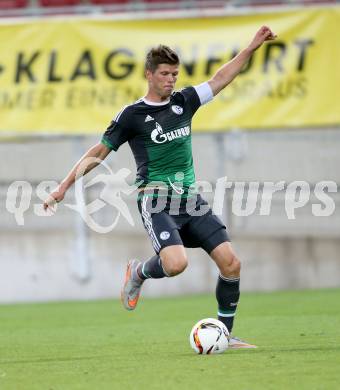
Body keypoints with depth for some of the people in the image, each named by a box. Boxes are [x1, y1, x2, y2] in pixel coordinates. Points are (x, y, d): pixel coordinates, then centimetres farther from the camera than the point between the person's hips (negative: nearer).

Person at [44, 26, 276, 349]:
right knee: (176, 263, -29)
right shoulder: (132, 116, -3)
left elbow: (221, 79, 15)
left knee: (230, 262, -7)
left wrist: (251, 48, 7)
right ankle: (138, 273, 6)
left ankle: (225, 334, 7)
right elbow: (99, 152, 4)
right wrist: (64, 186, 3)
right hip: (155, 201, -5)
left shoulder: (183, 101, 10)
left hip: (189, 200, 5)